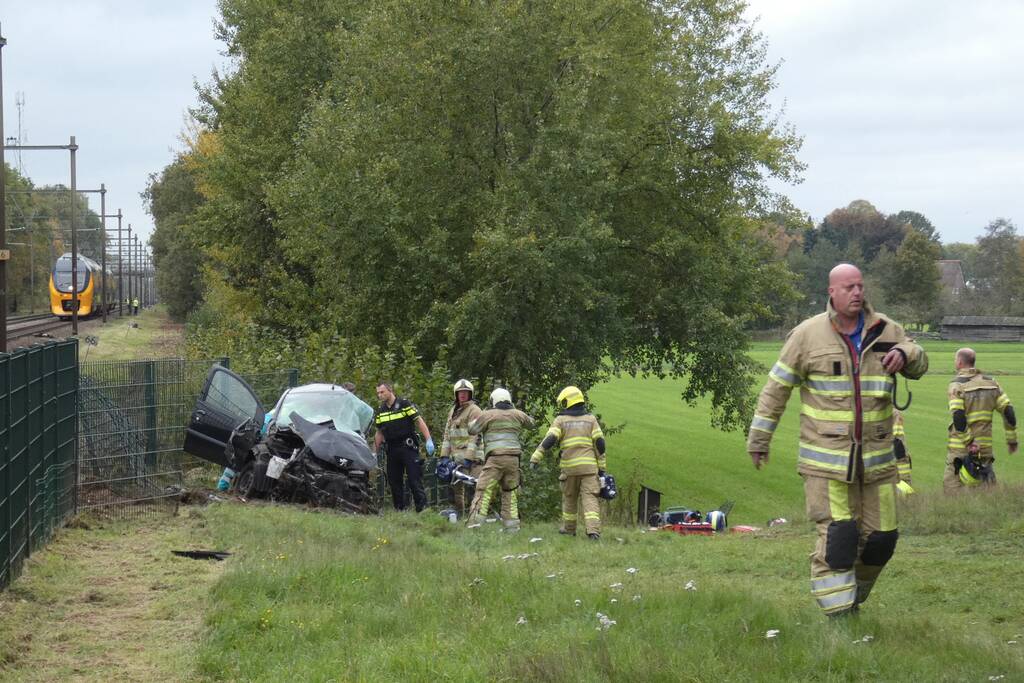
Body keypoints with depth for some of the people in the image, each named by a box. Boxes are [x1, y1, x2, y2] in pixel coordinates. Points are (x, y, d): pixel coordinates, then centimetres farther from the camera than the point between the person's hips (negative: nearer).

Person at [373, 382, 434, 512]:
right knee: (394, 481, 5)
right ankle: (399, 510, 10)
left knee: (414, 479, -10)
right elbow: (379, 433, 19)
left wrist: (429, 441, -14)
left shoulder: (405, 404, -5)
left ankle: (422, 507, -11)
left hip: (408, 447, -6)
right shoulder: (380, 411, 12)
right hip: (392, 450, 6)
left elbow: (419, 422, -6)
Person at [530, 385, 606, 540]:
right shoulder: (591, 419, 9)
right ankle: (593, 530, -20)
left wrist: (536, 457, -9)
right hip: (589, 466, 0)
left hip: (570, 466, 0)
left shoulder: (561, 420, 4)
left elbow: (550, 439, -8)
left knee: (569, 497, 17)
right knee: (590, 498, -5)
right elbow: (599, 443, 4)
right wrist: (601, 467, 8)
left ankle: (569, 528, 28)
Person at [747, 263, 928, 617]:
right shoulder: (808, 335, -2)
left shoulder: (885, 331, 7)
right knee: (835, 536, -10)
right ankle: (838, 614, -4)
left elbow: (919, 365, 14)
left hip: (876, 455, 4)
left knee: (881, 536, 6)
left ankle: (853, 598, 28)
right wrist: (759, 438, 2)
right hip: (826, 458, -4)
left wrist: (904, 353, -12)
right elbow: (777, 387, 2)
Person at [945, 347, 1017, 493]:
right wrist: (1012, 440, 12)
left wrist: (968, 443, -17)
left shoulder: (957, 385, -9)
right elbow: (1008, 412, 5)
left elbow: (958, 417, -20)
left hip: (960, 448, -5)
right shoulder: (990, 383, 7)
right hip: (985, 447, 5)